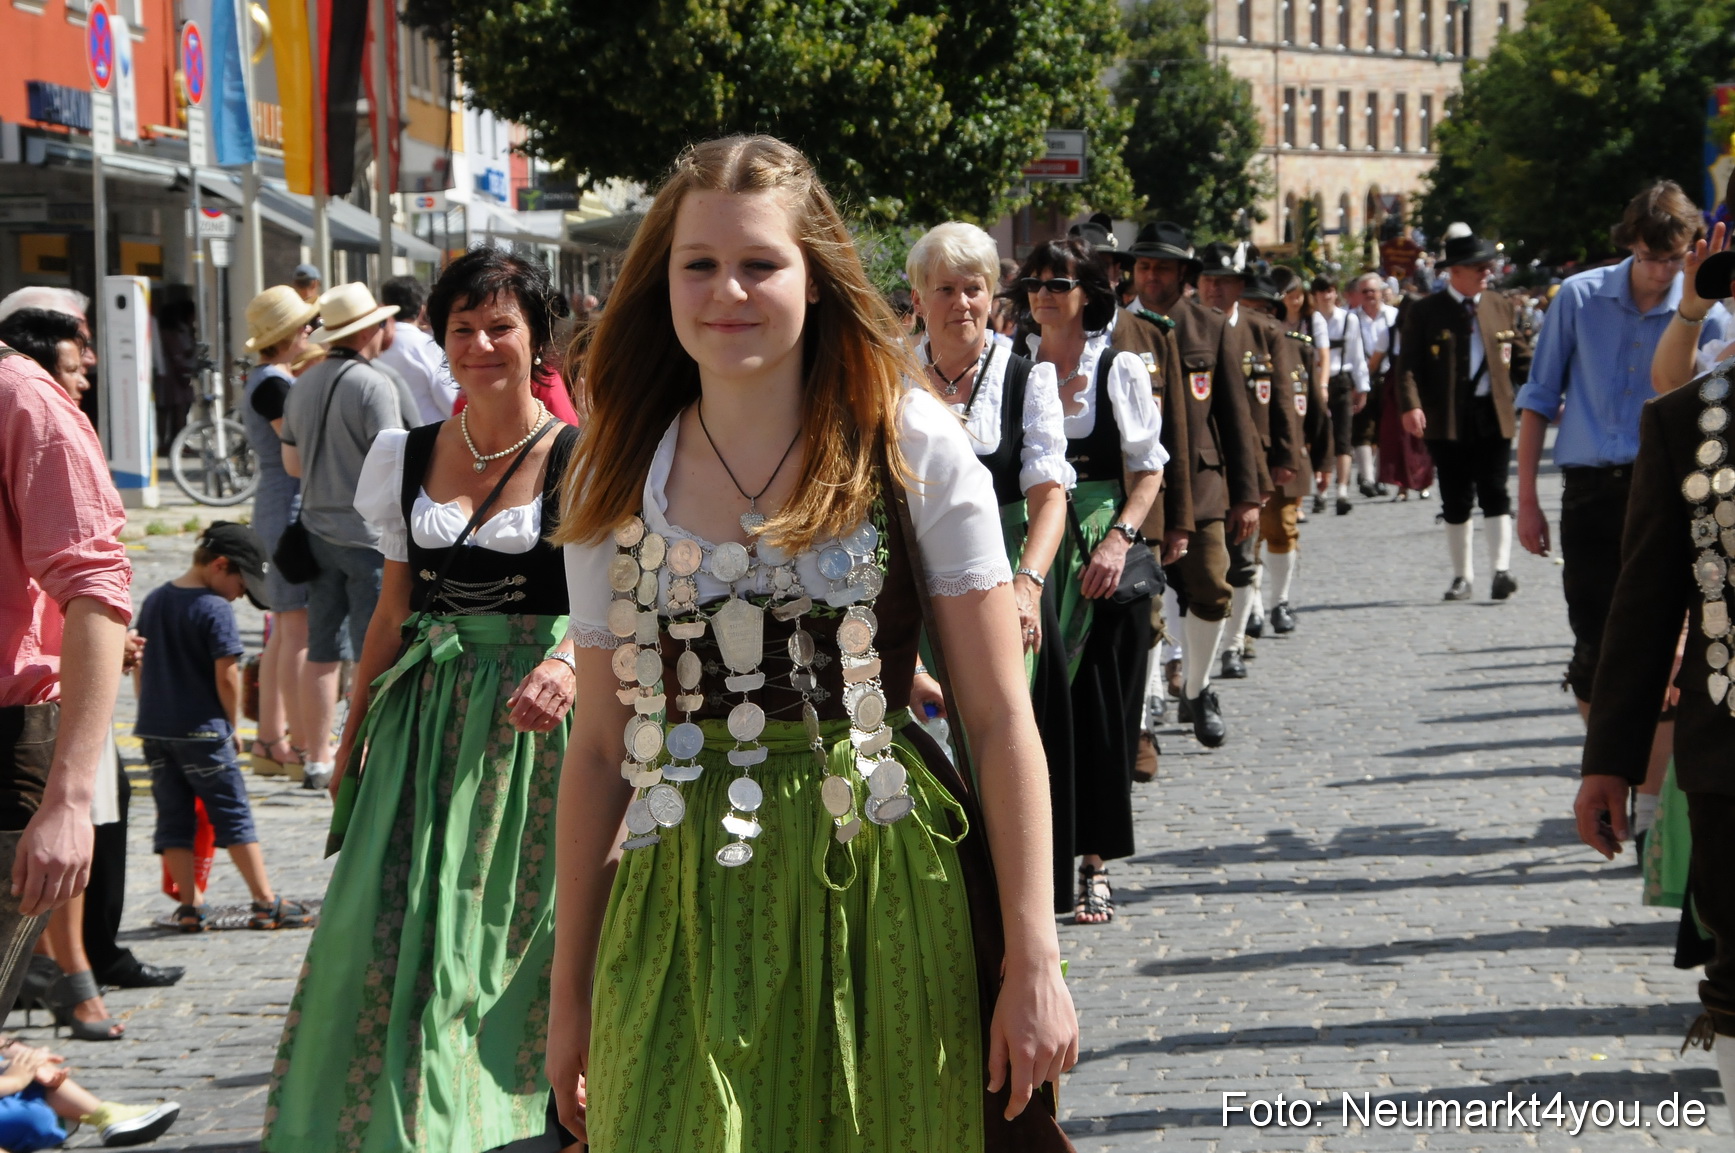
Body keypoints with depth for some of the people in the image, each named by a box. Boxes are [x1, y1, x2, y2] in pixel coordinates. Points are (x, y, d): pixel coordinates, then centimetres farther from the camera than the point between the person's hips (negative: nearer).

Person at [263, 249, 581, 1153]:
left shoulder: (580, 458, -6)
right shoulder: (407, 457, 9)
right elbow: (393, 608, 15)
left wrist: (569, 663, -38)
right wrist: (353, 733, 14)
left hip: (529, 714, -4)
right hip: (426, 714, 4)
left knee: (513, 931, -2)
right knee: (390, 928, 0)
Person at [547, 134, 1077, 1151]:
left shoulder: (913, 448, -2)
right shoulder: (620, 482, 7)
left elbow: (1001, 719, -4)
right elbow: (599, 745, 9)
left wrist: (1033, 961, -8)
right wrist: (572, 989, 9)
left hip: (884, 903, -2)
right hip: (684, 916, 2)